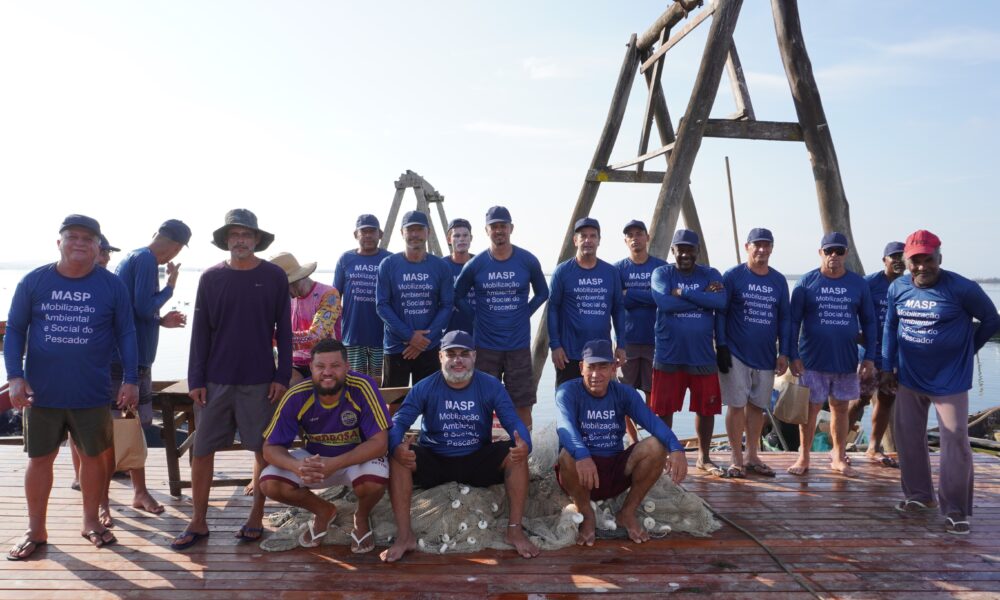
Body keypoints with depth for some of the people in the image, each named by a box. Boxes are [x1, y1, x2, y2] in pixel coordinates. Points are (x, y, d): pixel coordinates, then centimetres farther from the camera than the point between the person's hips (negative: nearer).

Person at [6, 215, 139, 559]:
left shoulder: (112, 286, -2)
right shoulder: (33, 282, 0)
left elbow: (126, 334, 2)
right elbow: (15, 330, 4)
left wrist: (131, 380, -3)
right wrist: (15, 376, -5)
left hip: (92, 395, 0)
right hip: (41, 393, 1)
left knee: (93, 456, 10)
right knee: (39, 459, 9)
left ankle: (91, 522, 28)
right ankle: (35, 530, 24)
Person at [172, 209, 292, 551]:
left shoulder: (274, 277, 0)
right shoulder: (211, 278, 3)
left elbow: (283, 330, 2)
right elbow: (200, 332, 4)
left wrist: (282, 376, -3)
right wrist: (195, 380, 0)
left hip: (260, 381, -1)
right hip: (215, 379, 1)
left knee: (264, 450, 5)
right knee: (202, 451, 4)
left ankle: (256, 519, 20)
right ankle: (198, 523, 18)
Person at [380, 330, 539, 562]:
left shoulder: (491, 386, -4)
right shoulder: (424, 388, -6)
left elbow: (513, 422, -10)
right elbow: (398, 422, -13)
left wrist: (524, 444, -36)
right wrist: (397, 447, -38)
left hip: (478, 462, 0)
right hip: (433, 462, 0)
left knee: (516, 454, -26)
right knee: (397, 458, -27)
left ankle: (515, 530, -15)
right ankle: (404, 536, -20)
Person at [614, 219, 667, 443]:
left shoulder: (661, 266, 5)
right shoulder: (618, 268, 6)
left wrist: (631, 294, -11)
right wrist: (647, 298, -10)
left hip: (655, 339, 0)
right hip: (627, 339, 1)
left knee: (653, 392, 3)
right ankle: (634, 441, 12)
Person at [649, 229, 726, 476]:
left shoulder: (711, 275, 5)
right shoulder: (662, 273, 1)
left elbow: (721, 302, -13)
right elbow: (664, 302, -18)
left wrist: (683, 293, -15)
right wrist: (703, 298, -12)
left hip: (703, 356, 2)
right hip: (668, 355, -2)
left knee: (706, 408, 10)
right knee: (664, 409, 5)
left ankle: (704, 458, 29)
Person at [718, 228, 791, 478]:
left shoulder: (779, 281, 8)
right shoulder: (733, 276, -4)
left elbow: (785, 318, 12)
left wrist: (783, 353, 7)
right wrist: (722, 347, -9)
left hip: (766, 356, 4)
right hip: (736, 354, -4)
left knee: (757, 406, 9)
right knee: (736, 405, -1)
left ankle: (752, 456, 21)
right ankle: (737, 459, 9)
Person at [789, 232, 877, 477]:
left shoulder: (859, 284, 3)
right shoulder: (806, 282, -3)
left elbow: (868, 322, 8)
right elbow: (794, 321, -2)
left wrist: (869, 357, 2)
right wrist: (794, 356, -7)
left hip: (846, 360, 2)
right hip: (812, 361, -2)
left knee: (841, 409, 12)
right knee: (810, 409, 3)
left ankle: (839, 458, 24)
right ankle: (803, 458, 16)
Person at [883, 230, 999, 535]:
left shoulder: (962, 289, -15)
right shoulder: (897, 287, -1)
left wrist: (965, 350, 7)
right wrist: (887, 366, 9)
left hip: (949, 379, -4)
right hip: (909, 377, 5)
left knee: (955, 440, -4)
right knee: (907, 436, 11)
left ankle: (955, 510, 7)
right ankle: (919, 495, 29)